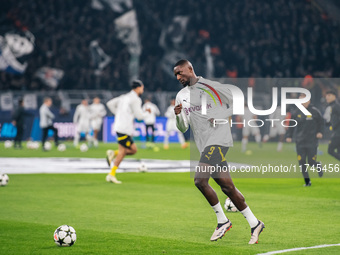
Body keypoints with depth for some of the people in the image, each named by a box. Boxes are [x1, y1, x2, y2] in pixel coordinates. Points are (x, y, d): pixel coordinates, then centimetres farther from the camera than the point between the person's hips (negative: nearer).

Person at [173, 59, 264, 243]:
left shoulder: (212, 87, -1)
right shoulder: (181, 96, 15)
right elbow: (183, 128, 14)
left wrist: (221, 117, -7)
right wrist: (178, 116, -6)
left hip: (218, 139, -6)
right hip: (204, 145, 6)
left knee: (200, 180, -20)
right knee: (227, 187, 1)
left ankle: (222, 221, -7)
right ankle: (254, 223, 8)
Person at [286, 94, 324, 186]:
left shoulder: (314, 111, -3)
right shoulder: (296, 112, 3)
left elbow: (321, 122, 9)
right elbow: (291, 125, 10)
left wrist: (319, 132, -4)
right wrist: (289, 136, -1)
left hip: (312, 141, -2)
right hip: (300, 142, 3)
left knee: (311, 162, -4)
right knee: (302, 162, -2)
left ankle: (318, 166, 32)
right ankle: (307, 181, 11)